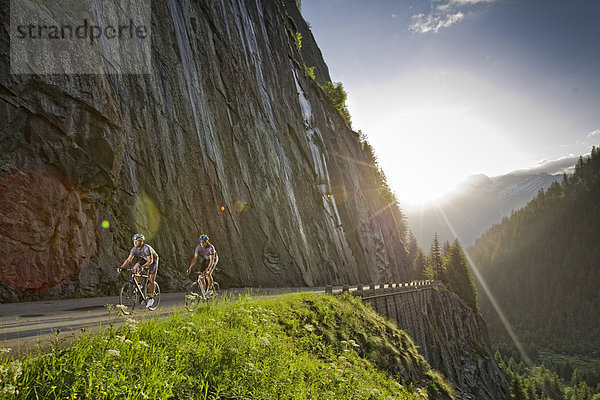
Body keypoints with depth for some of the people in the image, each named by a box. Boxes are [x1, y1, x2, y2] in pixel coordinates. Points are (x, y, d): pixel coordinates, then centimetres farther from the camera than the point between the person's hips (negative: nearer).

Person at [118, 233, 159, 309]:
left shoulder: (146, 248, -35)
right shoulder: (134, 249, -17)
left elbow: (150, 261, -39)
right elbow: (129, 259, -18)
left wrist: (141, 267, -53)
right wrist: (121, 267, -33)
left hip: (153, 260, -6)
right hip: (143, 259, 6)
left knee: (151, 280, -11)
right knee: (134, 270, -19)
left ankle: (151, 298, 3)